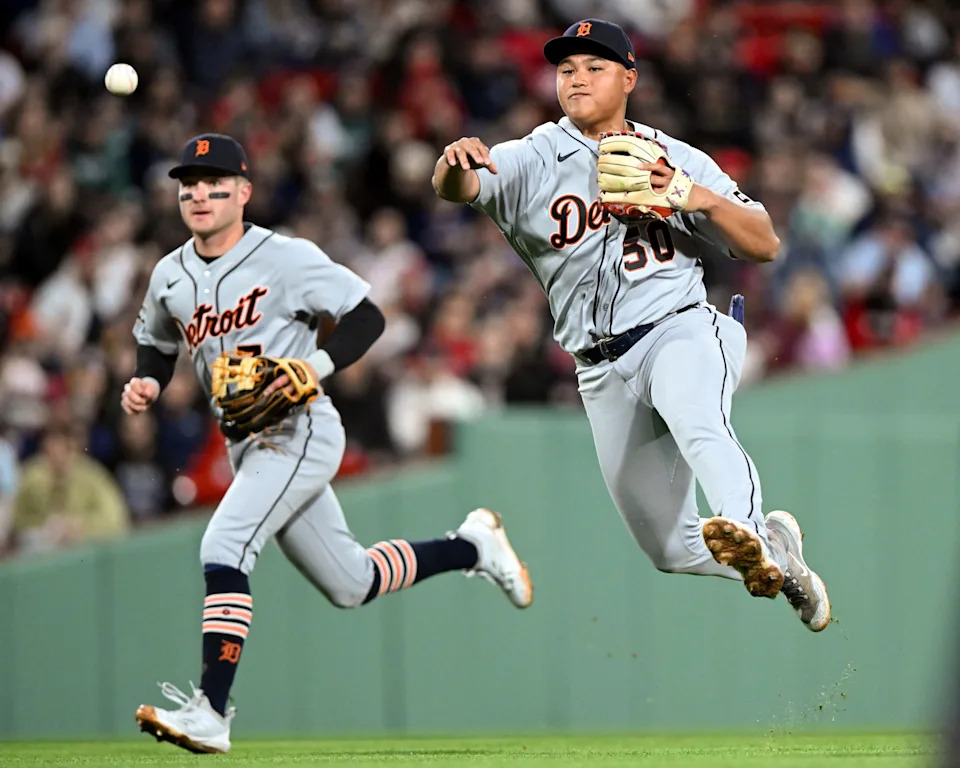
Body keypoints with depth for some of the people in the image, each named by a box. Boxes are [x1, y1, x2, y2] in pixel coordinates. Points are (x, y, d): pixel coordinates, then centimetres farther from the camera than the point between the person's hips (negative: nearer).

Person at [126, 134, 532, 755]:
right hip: (249, 445, 8)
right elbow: (156, 345, 25)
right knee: (351, 586, 14)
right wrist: (147, 384, 3)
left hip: (301, 431, -8)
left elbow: (367, 318, -10)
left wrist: (317, 366, -26)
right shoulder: (170, 277, 9)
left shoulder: (286, 257, -10)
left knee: (224, 550, -25)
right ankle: (472, 546, 36)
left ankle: (212, 711, -27)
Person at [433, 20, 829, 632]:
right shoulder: (532, 160, 5)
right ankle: (775, 547, 33)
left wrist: (699, 198, -13)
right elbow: (456, 187, -15)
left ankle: (747, 538, -59)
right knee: (672, 548, 8)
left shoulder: (680, 161, 8)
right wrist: (455, 164, -40)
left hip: (679, 331, -3)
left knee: (698, 425, -39)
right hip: (603, 370, 3)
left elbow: (765, 246, 5)